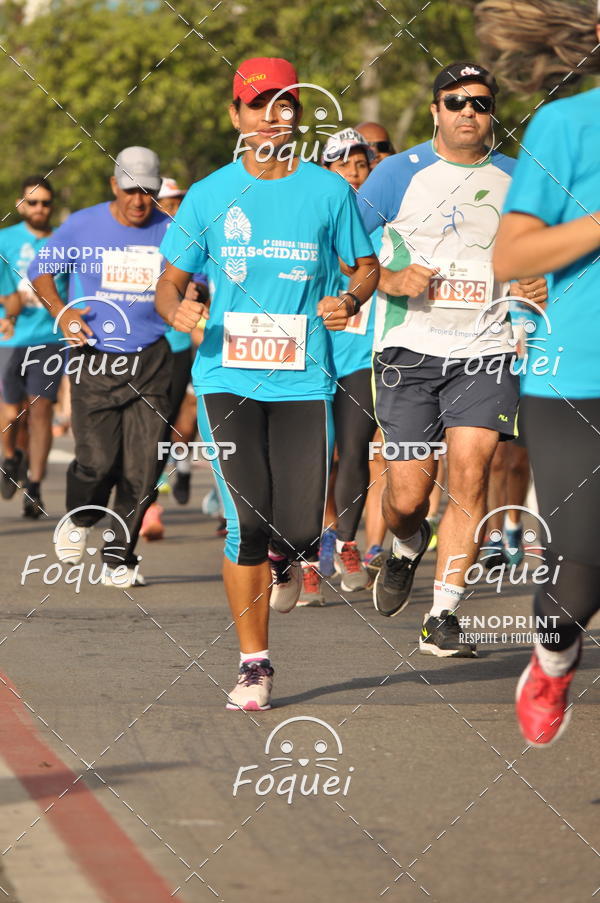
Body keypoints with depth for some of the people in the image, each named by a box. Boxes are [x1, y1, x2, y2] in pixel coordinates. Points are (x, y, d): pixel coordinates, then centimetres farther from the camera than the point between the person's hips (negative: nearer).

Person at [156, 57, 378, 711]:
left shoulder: (328, 191, 5)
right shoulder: (209, 194, 5)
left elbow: (366, 266, 15)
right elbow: (171, 281, 10)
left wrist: (350, 299, -8)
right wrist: (176, 310, -13)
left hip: (304, 380, 0)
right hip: (228, 379, 0)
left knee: (300, 529, -5)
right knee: (246, 520, -12)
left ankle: (285, 559, 35)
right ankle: (253, 664, 1)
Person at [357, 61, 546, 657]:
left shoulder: (513, 180, 10)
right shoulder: (400, 173, 2)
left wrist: (538, 287, 1)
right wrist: (389, 280, -15)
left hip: (484, 350, 1)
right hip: (410, 347, -1)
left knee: (470, 470, -15)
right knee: (407, 496, -2)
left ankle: (442, 618, -10)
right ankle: (407, 547, 36)